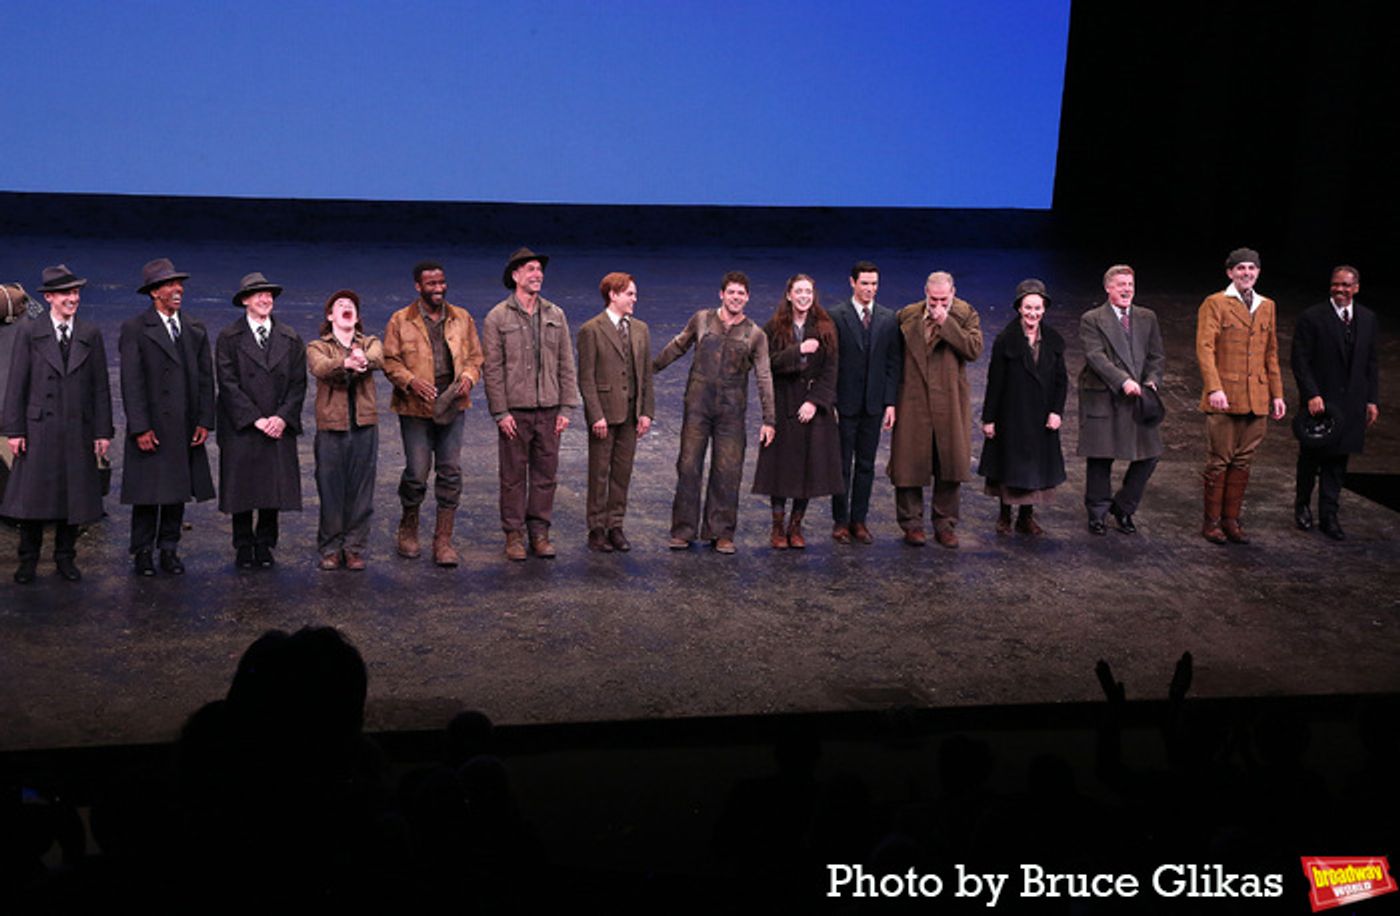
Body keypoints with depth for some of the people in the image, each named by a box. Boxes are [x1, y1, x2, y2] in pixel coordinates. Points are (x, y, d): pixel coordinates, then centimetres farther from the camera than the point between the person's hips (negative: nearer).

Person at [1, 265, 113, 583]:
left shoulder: (91, 335, 7)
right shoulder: (29, 332, 1)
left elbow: (100, 387, 7)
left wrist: (103, 431, 2)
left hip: (78, 430, 2)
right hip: (38, 428, -2)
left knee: (73, 495, 7)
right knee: (32, 494, 2)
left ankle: (65, 557, 19)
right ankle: (28, 560, 15)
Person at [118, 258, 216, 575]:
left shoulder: (196, 330, 12)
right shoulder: (134, 329, -3)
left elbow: (205, 378, 11)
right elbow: (131, 383, -8)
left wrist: (204, 421, 2)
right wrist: (140, 428, -14)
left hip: (186, 429, 4)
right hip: (151, 428, -4)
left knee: (178, 491, 9)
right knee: (146, 493, 2)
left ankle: (169, 551, 18)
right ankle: (143, 553, 13)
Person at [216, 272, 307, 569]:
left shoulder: (290, 339, 10)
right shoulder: (229, 338, 1)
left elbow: (298, 384, 6)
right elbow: (228, 383, -6)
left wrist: (282, 417, -9)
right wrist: (255, 419, -13)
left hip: (279, 427, 2)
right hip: (240, 428, -2)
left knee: (275, 488, 3)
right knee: (241, 489, 2)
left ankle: (265, 545, 16)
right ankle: (243, 547, 14)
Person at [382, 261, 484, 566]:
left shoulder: (462, 319, 9)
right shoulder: (400, 321, 0)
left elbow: (475, 356, 14)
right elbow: (389, 360, -1)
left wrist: (468, 376, -6)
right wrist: (410, 381, -18)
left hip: (452, 407, 3)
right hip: (415, 408, -3)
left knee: (451, 472, 1)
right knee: (417, 472, -2)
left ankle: (443, 540, 8)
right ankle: (408, 531, 22)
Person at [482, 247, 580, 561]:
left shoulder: (555, 315, 9)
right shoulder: (498, 318, -2)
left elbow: (566, 364, 8)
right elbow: (493, 369, -4)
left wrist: (566, 408, 2)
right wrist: (500, 412, -10)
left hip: (549, 410, 3)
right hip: (515, 411, -3)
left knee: (545, 474, 6)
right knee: (514, 476, 3)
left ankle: (540, 532, 15)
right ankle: (514, 534, 12)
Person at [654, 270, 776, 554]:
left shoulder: (755, 335, 2)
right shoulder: (701, 320, 4)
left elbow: (764, 378, 2)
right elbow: (677, 347, 19)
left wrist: (769, 420, -2)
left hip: (731, 412, 0)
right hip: (697, 405, 0)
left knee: (727, 472, 1)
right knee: (688, 466, 0)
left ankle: (721, 533, 11)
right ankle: (683, 531, 9)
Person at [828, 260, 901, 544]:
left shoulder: (889, 319, 6)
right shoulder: (836, 317, -4)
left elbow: (894, 363, 7)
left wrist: (890, 402, 0)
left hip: (874, 405, 3)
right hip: (845, 404, -3)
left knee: (866, 465, 8)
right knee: (842, 465, 4)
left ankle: (859, 520, 16)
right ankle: (840, 521, 13)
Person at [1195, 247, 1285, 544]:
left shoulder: (1267, 306, 16)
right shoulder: (1215, 304, -2)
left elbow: (1271, 353, 19)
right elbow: (1205, 348, -11)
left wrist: (1277, 394, 13)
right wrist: (1214, 388, -22)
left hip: (1257, 398, 5)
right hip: (1225, 397, -5)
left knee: (1243, 462, 7)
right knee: (1219, 462, -1)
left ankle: (1231, 520, 15)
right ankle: (1212, 522, 9)